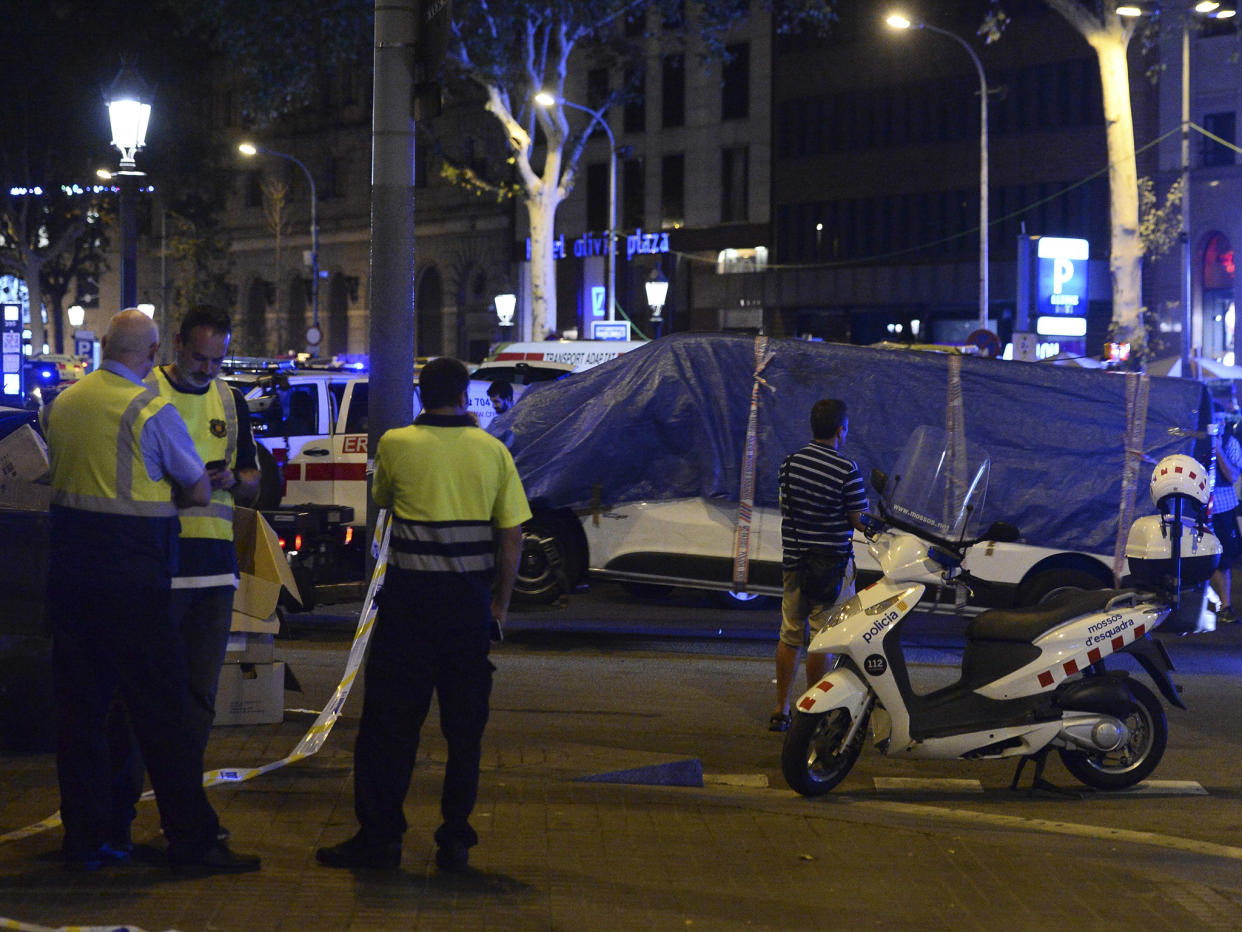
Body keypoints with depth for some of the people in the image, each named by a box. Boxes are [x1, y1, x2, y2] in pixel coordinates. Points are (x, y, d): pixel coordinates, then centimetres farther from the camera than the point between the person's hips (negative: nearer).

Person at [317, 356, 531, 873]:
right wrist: (499, 605, 10)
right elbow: (512, 539, 2)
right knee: (465, 726, 9)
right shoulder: (493, 452, 1)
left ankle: (379, 836, 3)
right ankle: (455, 841, 10)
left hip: (410, 597, -2)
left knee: (389, 720, 4)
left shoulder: (396, 445, -2)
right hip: (471, 600, 2)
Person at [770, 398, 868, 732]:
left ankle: (781, 711, 17)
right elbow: (861, 522, -12)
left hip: (794, 562, 5)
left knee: (790, 637, 13)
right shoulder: (846, 470, -15)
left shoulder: (790, 463, 3)